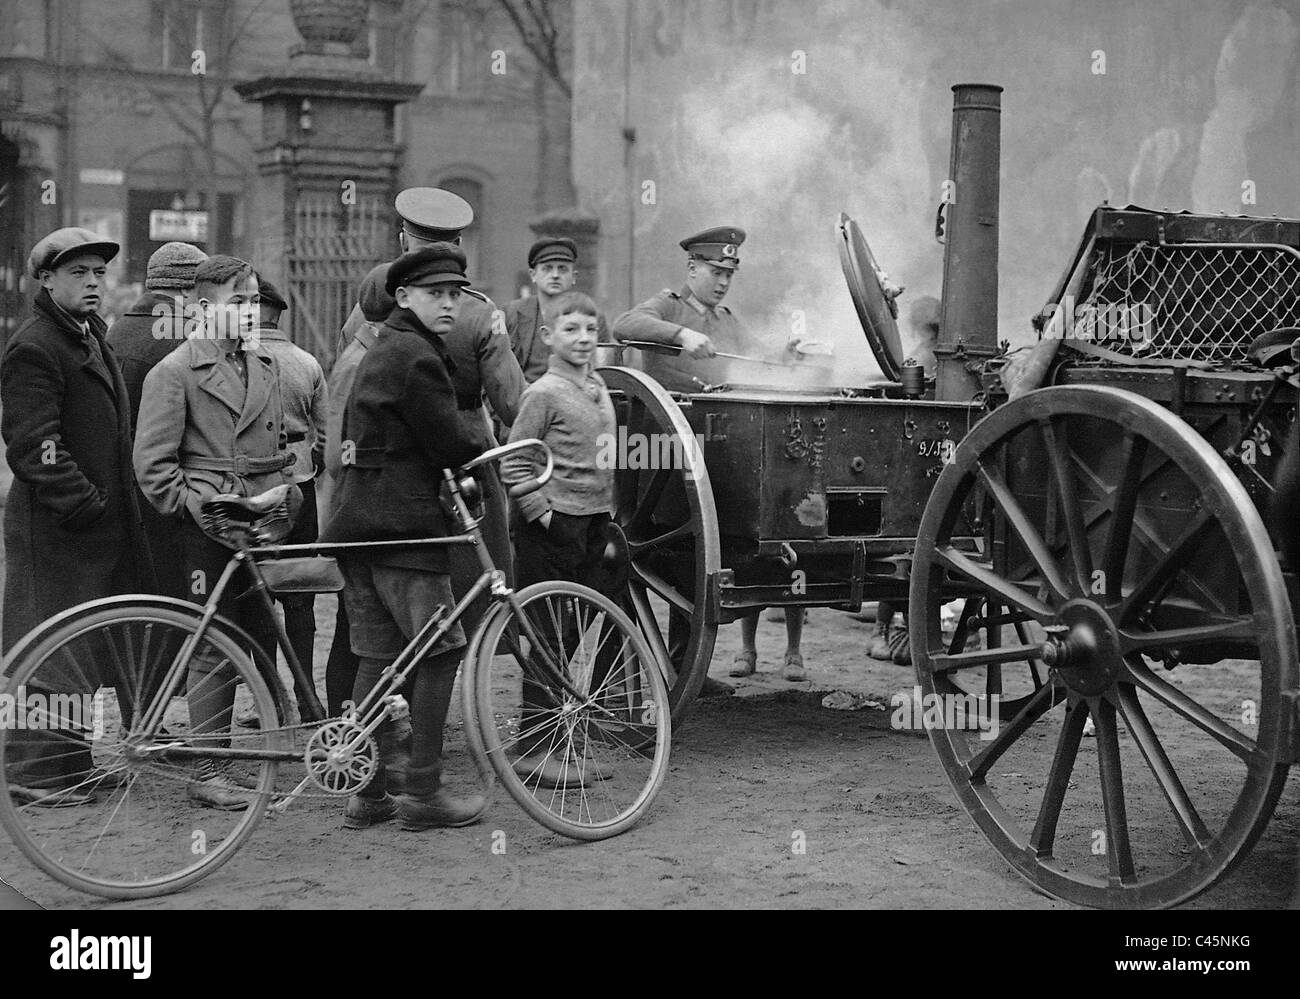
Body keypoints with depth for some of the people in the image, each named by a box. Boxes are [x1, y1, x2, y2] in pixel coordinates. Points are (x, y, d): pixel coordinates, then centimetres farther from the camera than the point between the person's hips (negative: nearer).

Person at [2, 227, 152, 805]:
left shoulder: (91, 336, 18)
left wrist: (108, 504, 18)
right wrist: (83, 502, -20)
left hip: (100, 522, 9)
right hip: (55, 527, -9)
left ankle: (75, 760, 23)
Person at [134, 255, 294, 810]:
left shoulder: (264, 365, 15)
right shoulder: (175, 371, -5)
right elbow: (152, 463, -8)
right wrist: (198, 507, -14)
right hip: (210, 531, -6)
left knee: (262, 640, 8)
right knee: (216, 648, -4)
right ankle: (207, 770, 4)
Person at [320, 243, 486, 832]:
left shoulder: (379, 353, 22)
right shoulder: (416, 357, -11)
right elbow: (449, 445, -12)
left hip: (356, 525, 10)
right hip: (403, 522, -10)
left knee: (377, 657, 11)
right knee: (440, 650, -3)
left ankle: (367, 794, 13)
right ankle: (423, 792, -1)